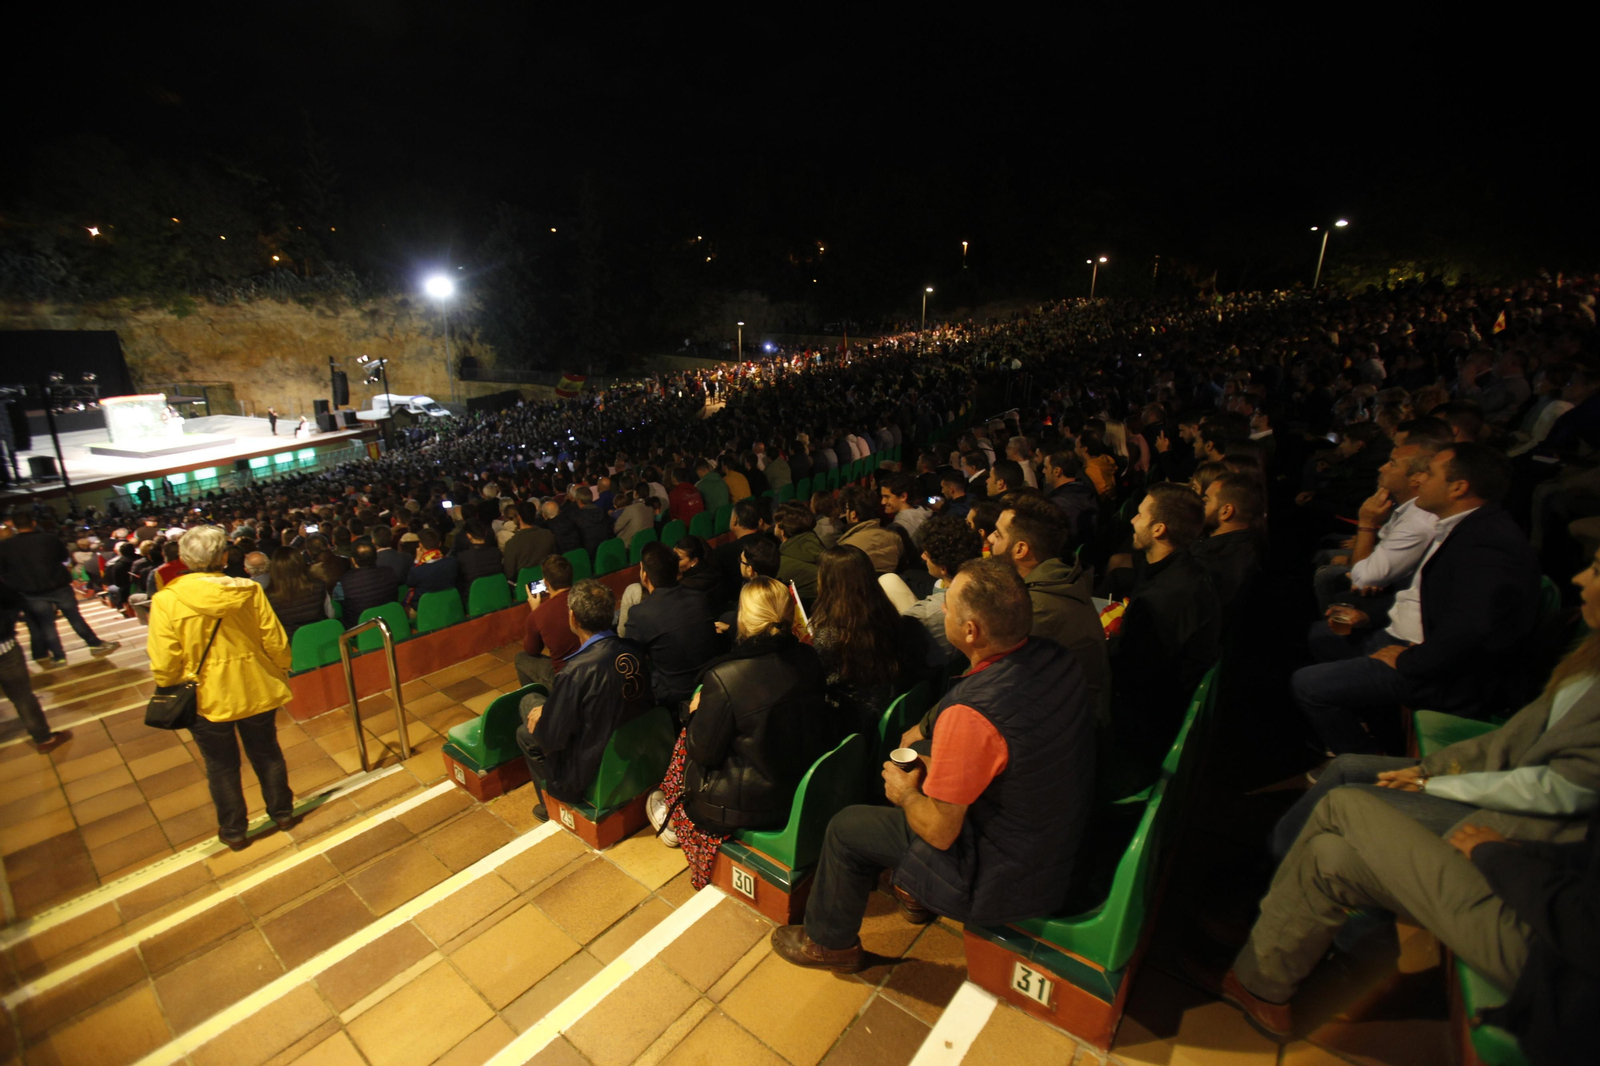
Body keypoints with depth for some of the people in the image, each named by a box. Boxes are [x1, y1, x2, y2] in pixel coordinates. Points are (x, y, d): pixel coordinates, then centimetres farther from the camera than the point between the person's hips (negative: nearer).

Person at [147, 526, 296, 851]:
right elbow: (276, 643, -9)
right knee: (267, 754, 20)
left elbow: (164, 665, -13)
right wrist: (280, 676, 10)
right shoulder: (249, 590, -14)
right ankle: (282, 813, 36)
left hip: (206, 699, -1)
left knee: (221, 765, 18)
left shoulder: (166, 600, -16)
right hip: (255, 690, 1)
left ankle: (233, 830, 34)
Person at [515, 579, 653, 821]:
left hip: (594, 774, -6)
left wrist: (539, 719, 3)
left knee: (525, 733, 14)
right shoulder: (634, 650, -11)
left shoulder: (577, 670, -30)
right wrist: (549, 708, 10)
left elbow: (550, 738, -19)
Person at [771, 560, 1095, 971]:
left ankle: (830, 942, 34)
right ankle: (915, 890, 43)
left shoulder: (970, 714, -36)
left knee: (847, 828, 7)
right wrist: (935, 770, 5)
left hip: (1004, 880, -7)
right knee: (918, 764, 24)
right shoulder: (1054, 657, -12)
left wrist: (906, 793, -3)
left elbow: (939, 832, -23)